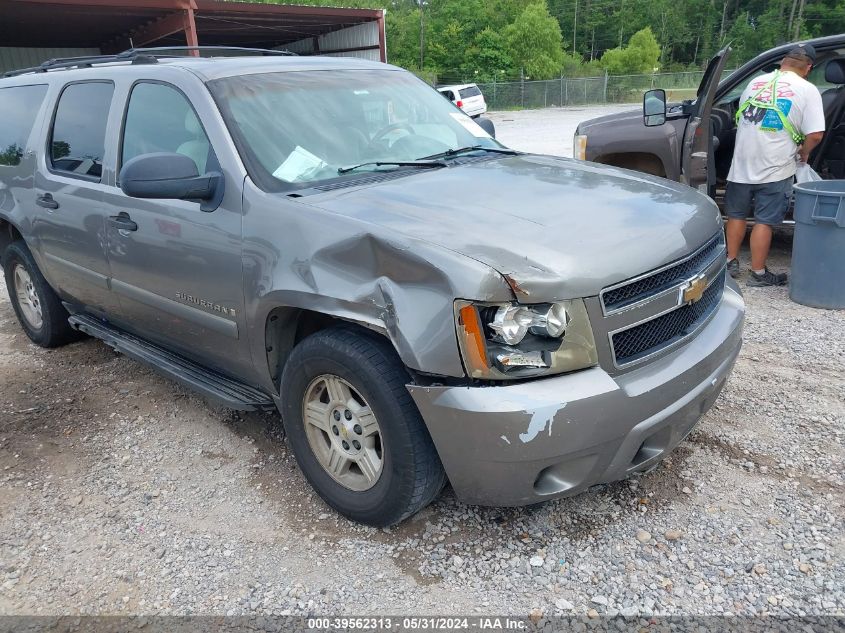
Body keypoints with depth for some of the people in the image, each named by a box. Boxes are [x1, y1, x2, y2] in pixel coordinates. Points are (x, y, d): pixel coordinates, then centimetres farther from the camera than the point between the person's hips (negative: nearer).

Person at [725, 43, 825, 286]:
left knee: (736, 214, 17)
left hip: (743, 163, 4)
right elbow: (815, 134, -12)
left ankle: (731, 262, 25)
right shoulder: (807, 90, -6)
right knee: (764, 221, 3)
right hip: (774, 168, -3)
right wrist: (803, 152, 7)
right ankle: (758, 273, 10)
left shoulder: (756, 82, 7)